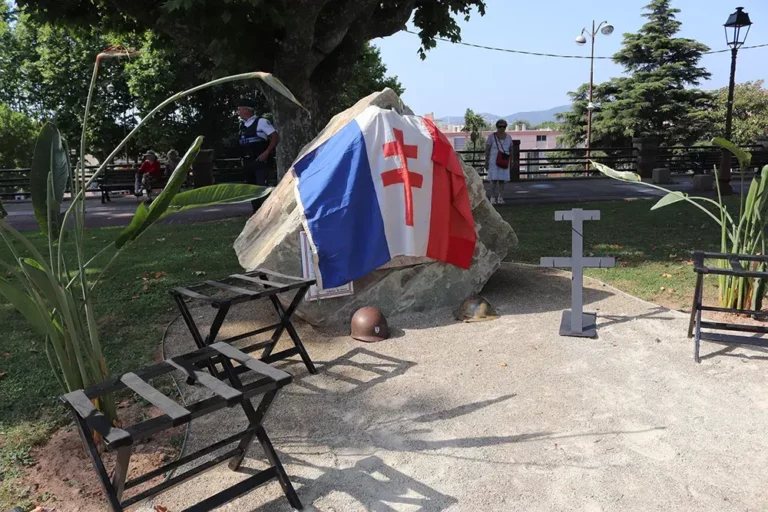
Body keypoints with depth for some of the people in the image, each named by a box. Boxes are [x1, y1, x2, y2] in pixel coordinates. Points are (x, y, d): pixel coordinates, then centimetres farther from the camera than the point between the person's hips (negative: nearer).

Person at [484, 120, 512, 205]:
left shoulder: (508, 137, 7)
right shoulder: (491, 136, -3)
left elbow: (510, 151, 11)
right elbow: (487, 150, -3)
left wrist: (511, 162, 6)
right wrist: (486, 162, -7)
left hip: (503, 162, 3)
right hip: (493, 161, -3)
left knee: (502, 179, 1)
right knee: (494, 179, -9)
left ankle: (500, 197, 9)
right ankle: (493, 198, -2)